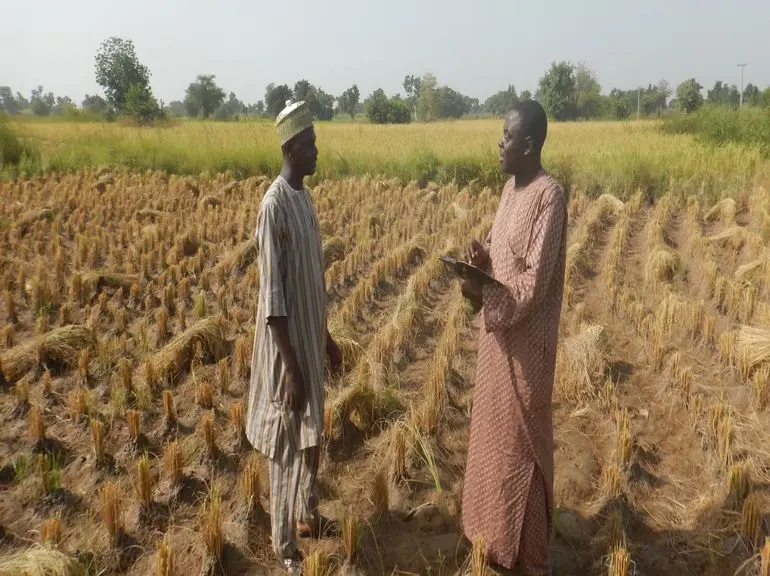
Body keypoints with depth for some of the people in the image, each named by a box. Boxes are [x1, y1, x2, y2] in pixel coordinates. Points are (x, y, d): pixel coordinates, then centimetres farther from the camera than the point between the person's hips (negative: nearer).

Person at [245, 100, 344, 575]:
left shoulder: (306, 197, 7)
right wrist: (291, 367, -22)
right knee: (288, 444, 5)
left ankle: (308, 512, 45)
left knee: (314, 432, 23)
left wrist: (327, 337, 19)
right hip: (287, 347, -9)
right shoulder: (274, 206, -22)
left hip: (311, 339, 9)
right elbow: (272, 298, -23)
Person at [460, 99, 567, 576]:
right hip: (498, 333, 9)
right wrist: (484, 256, -3)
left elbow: (535, 284, -22)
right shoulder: (511, 187, 9)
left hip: (525, 342, -9)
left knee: (522, 441, 4)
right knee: (494, 431, 20)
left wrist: (483, 293, -22)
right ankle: (494, 531, 40)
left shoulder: (550, 196, -20)